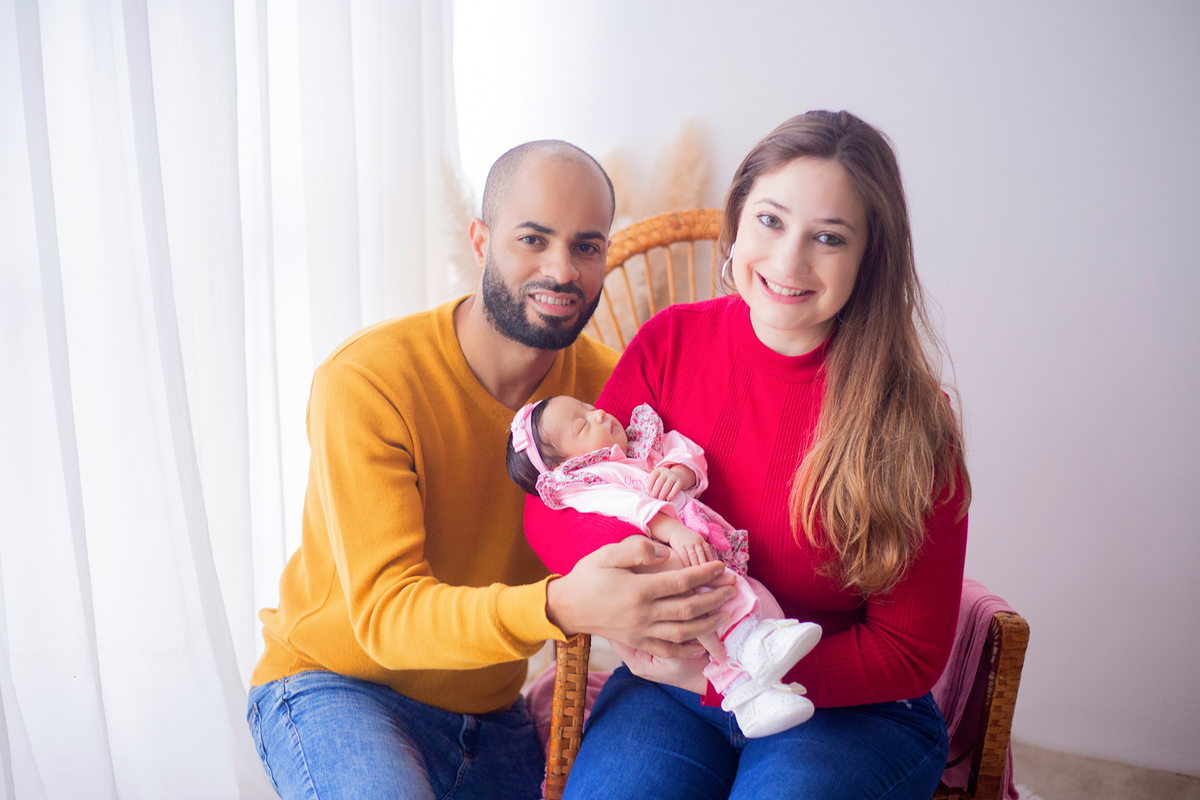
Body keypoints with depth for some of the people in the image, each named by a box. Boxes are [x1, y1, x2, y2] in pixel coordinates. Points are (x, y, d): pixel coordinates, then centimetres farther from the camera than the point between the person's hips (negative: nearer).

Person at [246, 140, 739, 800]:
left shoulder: (603, 381, -7)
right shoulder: (365, 381, -21)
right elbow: (385, 611, -27)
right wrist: (561, 607, -45)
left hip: (490, 710, 5)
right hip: (335, 685, -4)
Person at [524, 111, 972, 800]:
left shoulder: (909, 417, -13)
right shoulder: (671, 342, -5)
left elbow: (911, 652, -9)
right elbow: (550, 509, -4)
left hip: (849, 709, -1)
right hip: (671, 679, 2)